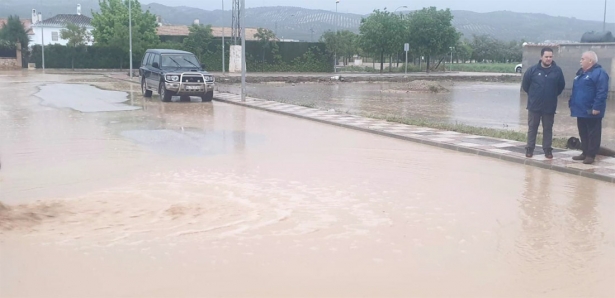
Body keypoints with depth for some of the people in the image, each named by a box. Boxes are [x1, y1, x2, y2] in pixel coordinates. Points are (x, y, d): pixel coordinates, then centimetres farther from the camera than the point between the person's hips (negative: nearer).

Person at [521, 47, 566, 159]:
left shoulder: (557, 70, -3)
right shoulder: (533, 69, -6)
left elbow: (561, 85, 10)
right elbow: (525, 84, 5)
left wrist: (553, 95, 10)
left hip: (550, 106, 1)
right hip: (534, 105, 0)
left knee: (548, 129, 9)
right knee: (532, 128, 7)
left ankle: (547, 149, 17)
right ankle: (529, 149, 15)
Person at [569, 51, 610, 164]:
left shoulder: (599, 73, -13)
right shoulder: (581, 72, 16)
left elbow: (602, 92, -20)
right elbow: (576, 90, 24)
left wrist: (597, 107, -24)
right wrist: (572, 103, 19)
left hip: (591, 111, -9)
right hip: (581, 110, 9)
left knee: (593, 134, 0)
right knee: (583, 133, 15)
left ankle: (591, 155, 3)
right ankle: (585, 152, 24)